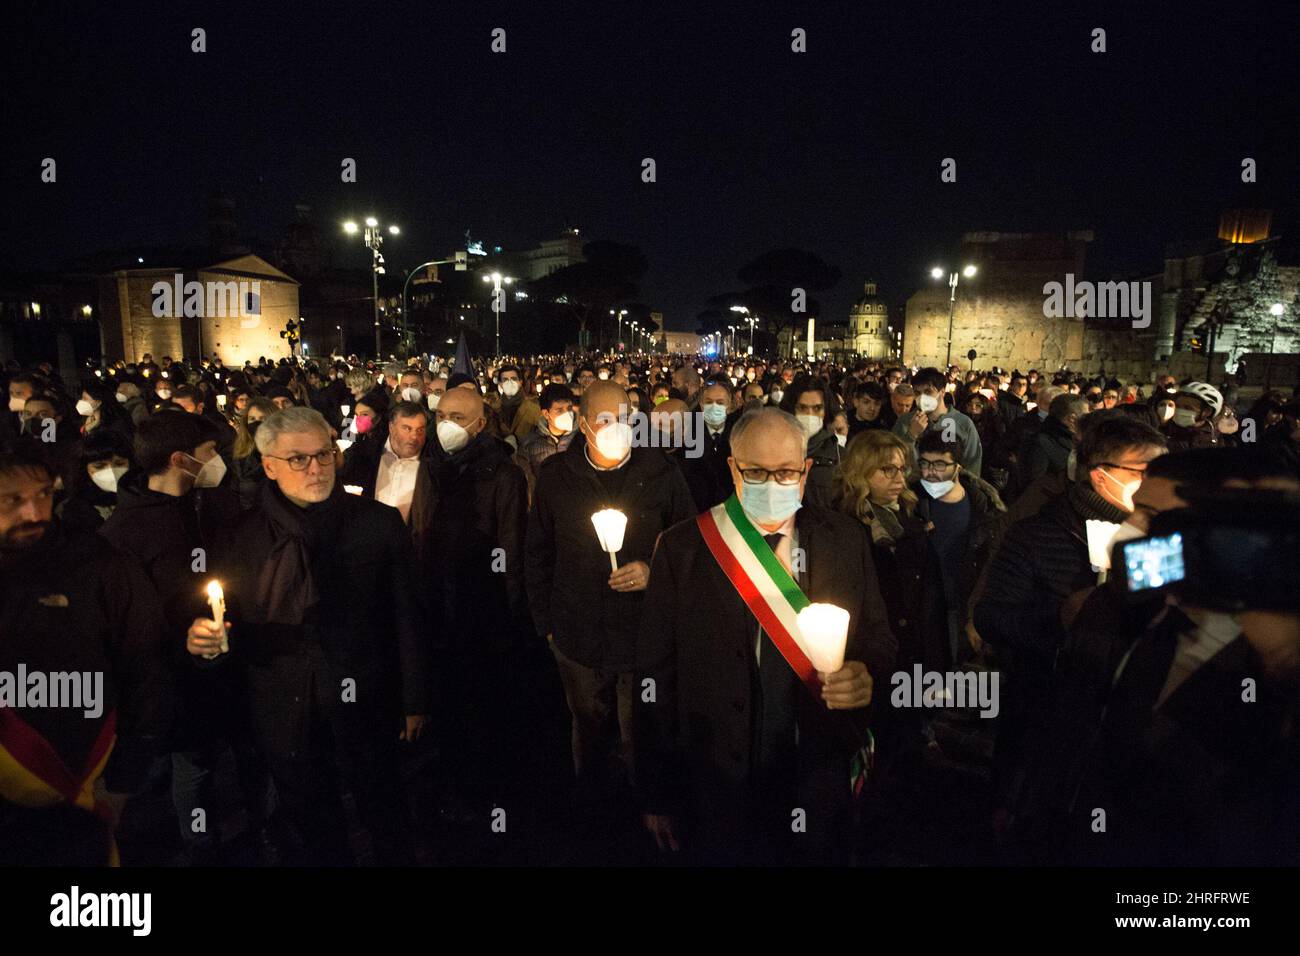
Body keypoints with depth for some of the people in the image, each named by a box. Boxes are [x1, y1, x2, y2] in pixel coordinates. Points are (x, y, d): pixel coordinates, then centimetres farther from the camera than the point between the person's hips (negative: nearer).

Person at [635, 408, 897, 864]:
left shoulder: (846, 539, -3)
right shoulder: (683, 547, -9)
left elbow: (880, 639, 5)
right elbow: (656, 679, -8)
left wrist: (868, 674, -19)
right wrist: (657, 794, -7)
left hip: (822, 780, 2)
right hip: (720, 788, -1)